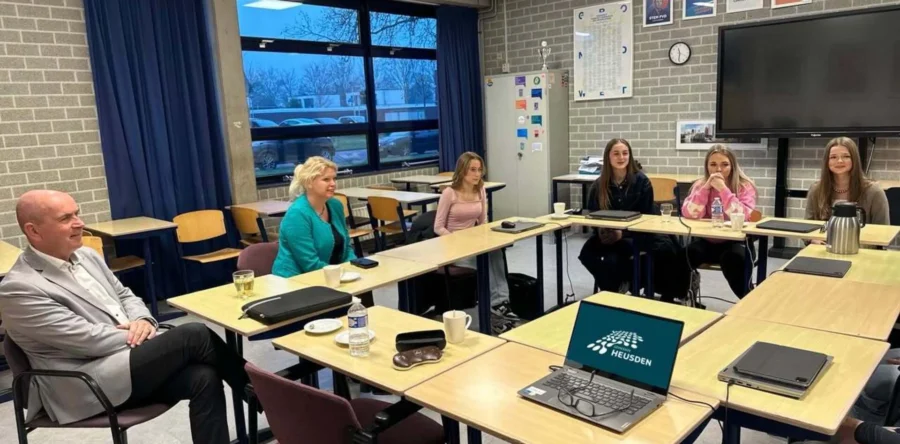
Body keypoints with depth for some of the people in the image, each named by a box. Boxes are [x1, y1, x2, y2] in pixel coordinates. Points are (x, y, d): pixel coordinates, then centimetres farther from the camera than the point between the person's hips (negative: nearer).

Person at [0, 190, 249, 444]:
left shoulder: (86, 256, 13)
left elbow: (125, 296, 19)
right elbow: (89, 340, -17)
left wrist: (143, 321, -3)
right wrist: (141, 335, -8)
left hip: (130, 358, 7)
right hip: (87, 385, -7)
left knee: (203, 377, -21)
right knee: (193, 335, -23)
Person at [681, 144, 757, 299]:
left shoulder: (745, 186, -6)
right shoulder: (700, 184, 2)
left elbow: (742, 217, -22)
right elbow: (689, 214, -12)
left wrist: (723, 189, -25)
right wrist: (706, 187, -18)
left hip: (735, 242, -2)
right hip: (707, 242, 2)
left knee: (732, 256, -34)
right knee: (686, 253, -28)